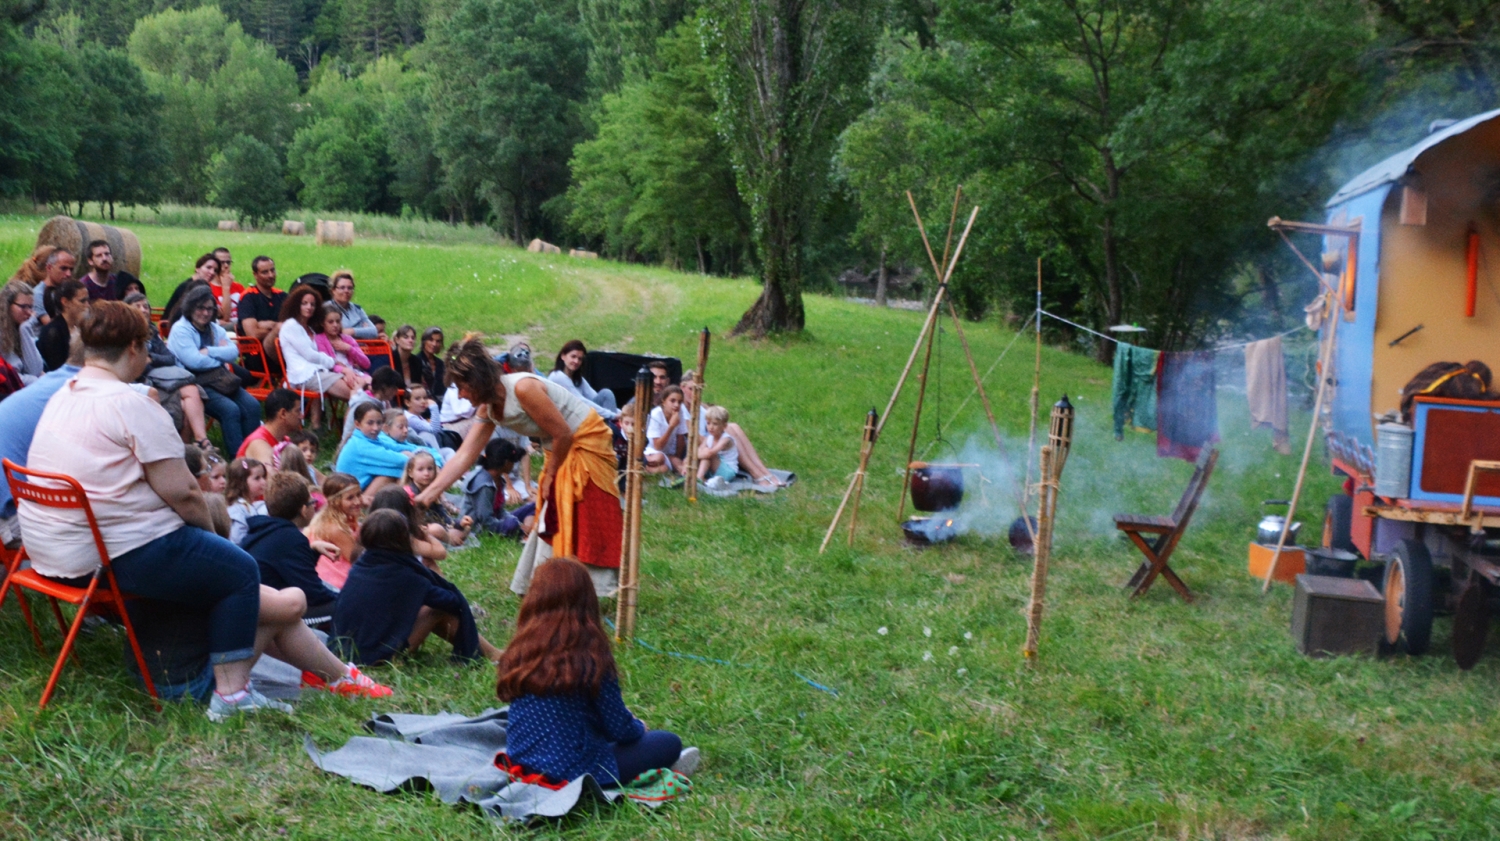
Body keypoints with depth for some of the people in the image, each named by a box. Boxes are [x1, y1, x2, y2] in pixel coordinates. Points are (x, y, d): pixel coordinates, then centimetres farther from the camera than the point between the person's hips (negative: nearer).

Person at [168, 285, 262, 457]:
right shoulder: (180, 329, -3)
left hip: (220, 380, 7)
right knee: (230, 409, -28)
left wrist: (209, 351, -11)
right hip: (195, 382, -6)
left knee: (252, 406, -18)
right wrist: (221, 356, -1)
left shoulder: (215, 329, 18)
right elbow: (194, 361, -16)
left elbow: (234, 352, 2)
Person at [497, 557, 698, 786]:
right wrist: (638, 727, 13)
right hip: (574, 773, -6)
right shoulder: (591, 657, -20)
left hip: (521, 766, 6)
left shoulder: (517, 653, -3)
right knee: (669, 742, 11)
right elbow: (620, 729, -11)